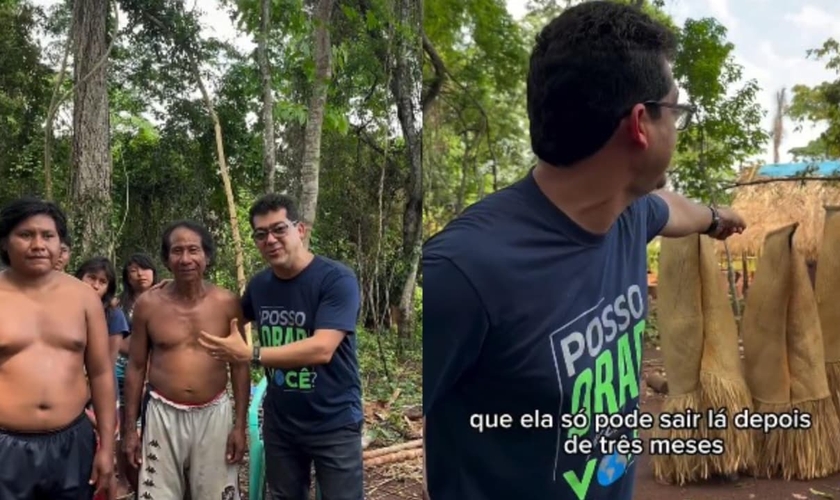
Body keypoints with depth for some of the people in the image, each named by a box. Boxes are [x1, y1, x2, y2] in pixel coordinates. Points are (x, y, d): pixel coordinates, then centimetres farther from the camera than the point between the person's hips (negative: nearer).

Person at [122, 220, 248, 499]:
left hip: (214, 415, 0)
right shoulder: (148, 304, -4)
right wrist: (129, 429, 4)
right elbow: (136, 367, 4)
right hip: (164, 415, 0)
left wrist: (241, 424, -2)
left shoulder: (227, 303, -5)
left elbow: (240, 365, 1)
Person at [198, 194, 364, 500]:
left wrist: (250, 355, -27)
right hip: (279, 422, 6)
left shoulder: (337, 279, -18)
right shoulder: (258, 285, 2)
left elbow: (322, 349, -28)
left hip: (333, 424, -5)